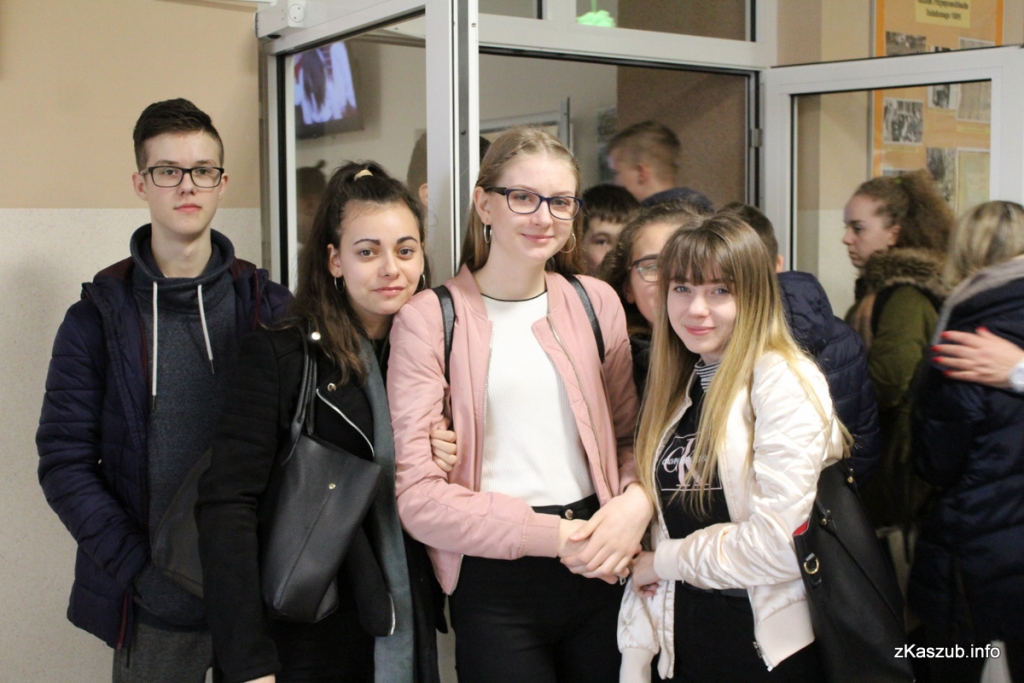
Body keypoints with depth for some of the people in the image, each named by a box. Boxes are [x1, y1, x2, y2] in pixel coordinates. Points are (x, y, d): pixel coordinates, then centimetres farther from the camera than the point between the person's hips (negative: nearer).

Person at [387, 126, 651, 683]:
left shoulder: (595, 303, 6)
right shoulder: (428, 319, -6)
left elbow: (628, 434, 13)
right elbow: (418, 496, -11)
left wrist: (636, 502, -8)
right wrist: (549, 535, -16)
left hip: (598, 572, 4)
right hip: (495, 587, -4)